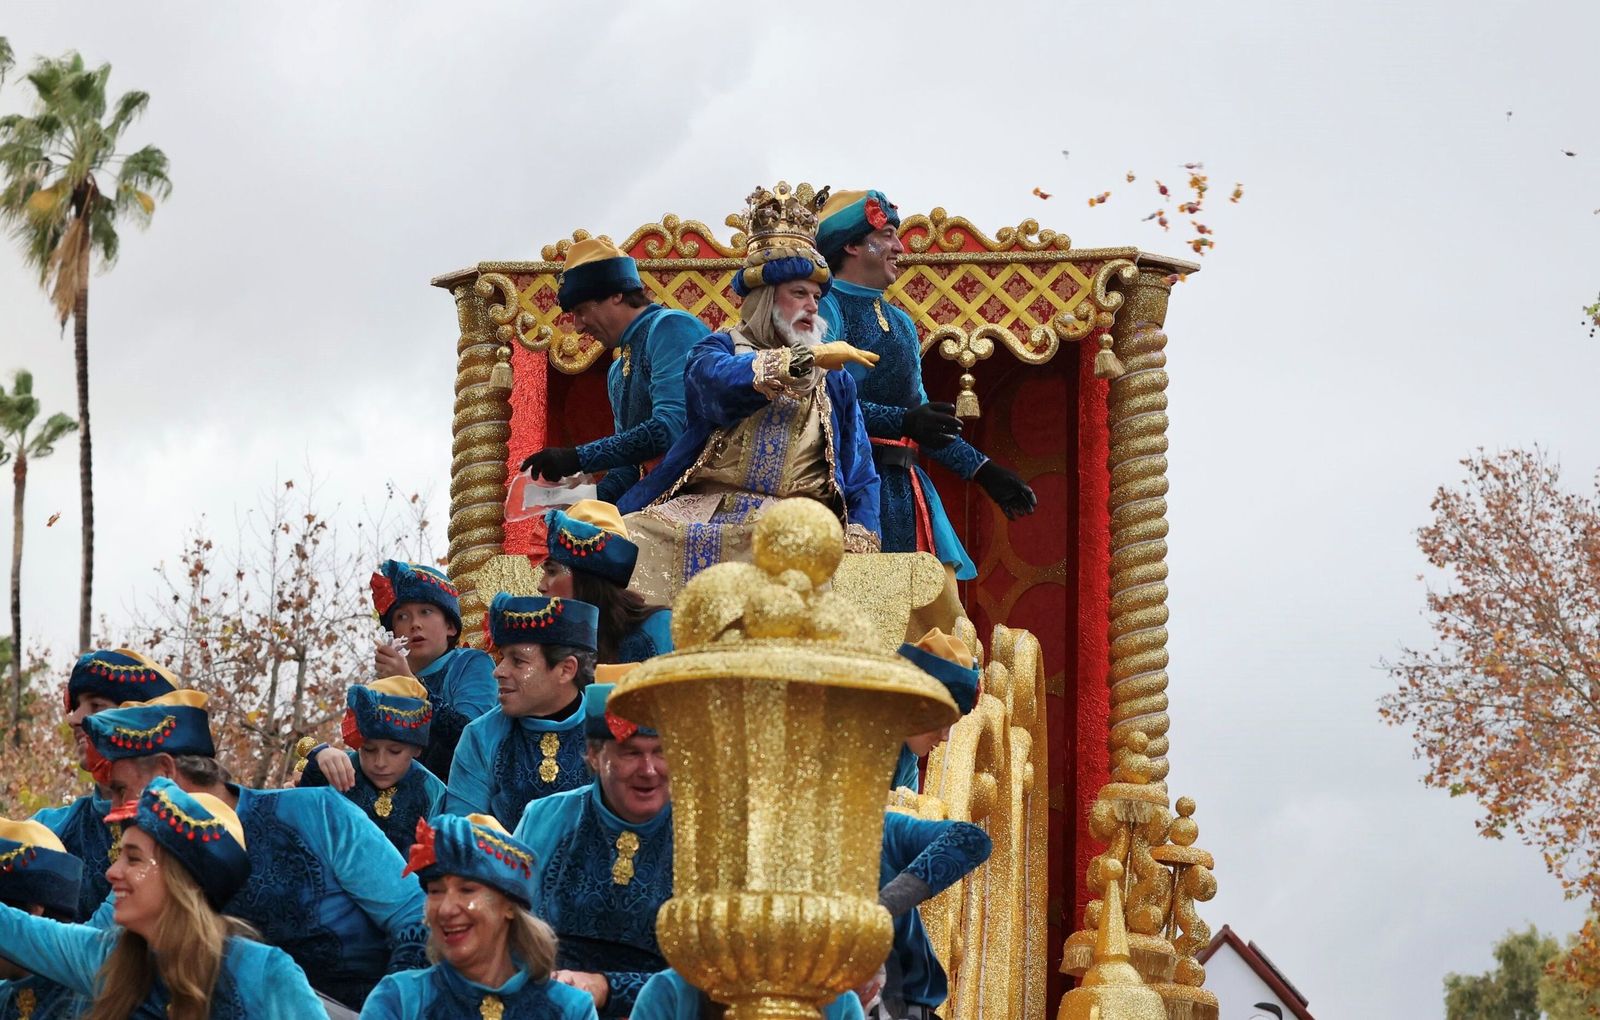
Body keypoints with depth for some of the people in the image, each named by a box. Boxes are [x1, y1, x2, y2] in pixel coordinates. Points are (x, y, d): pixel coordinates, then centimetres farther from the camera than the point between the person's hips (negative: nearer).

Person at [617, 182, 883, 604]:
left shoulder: (834, 378, 19)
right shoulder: (719, 349, 13)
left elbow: (860, 475, 14)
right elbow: (721, 381, -13)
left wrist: (858, 541, -4)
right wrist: (808, 358, -15)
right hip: (705, 516, -1)